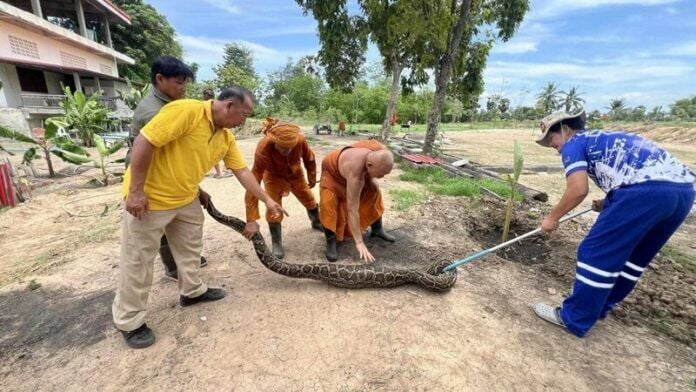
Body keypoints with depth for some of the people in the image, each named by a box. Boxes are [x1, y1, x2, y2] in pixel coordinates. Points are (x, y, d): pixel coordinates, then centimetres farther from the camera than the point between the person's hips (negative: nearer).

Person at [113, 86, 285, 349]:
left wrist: (267, 200, 3)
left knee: (190, 247, 19)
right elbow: (143, 142, -25)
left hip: (187, 198, 8)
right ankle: (129, 321, 23)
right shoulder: (186, 110, -25)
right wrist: (136, 191, -24)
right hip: (149, 197, -8)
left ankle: (192, 291, 40)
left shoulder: (227, 138, 0)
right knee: (138, 260, 6)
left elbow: (243, 172, 4)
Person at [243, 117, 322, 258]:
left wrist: (312, 178, 4)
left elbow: (309, 158, -12)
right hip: (274, 176, -3)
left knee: (310, 200, 15)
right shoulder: (263, 149, -42)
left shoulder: (300, 140, -36)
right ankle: (276, 243, 9)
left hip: (295, 174, 3)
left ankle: (317, 223, 47)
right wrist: (251, 220, -45)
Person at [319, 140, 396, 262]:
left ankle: (377, 229, 23)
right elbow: (352, 209, -43)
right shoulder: (355, 171, -47)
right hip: (332, 172, -6)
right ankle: (330, 242, -9)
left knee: (374, 192, 4)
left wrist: (372, 179, -12)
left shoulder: (381, 152, -29)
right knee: (328, 203, -27)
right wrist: (359, 243, -40)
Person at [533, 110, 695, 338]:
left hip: (646, 190, -10)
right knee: (635, 255, 21)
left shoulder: (573, 145, 5)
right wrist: (608, 204, 31)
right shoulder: (603, 139, 31)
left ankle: (573, 318, 9)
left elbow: (578, 190, -9)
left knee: (596, 252, -1)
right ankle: (602, 305, 38)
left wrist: (553, 217, 4)